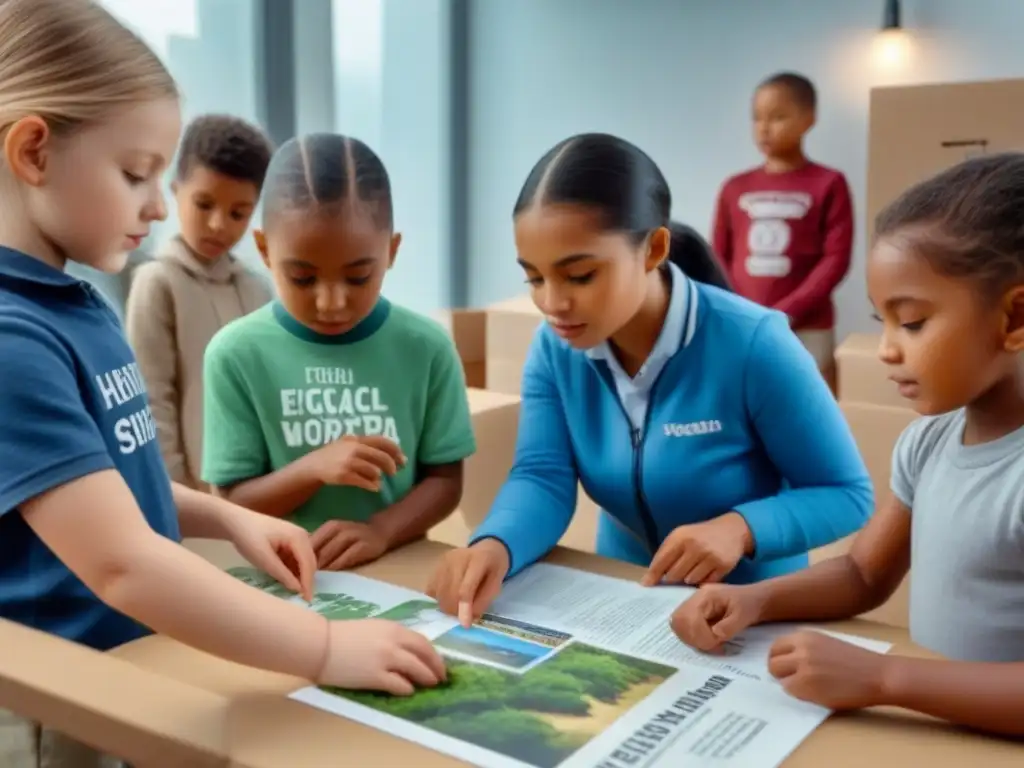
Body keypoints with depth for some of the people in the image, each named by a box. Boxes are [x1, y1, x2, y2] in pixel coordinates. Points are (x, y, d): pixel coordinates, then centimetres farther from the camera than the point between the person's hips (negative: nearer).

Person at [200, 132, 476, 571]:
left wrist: (380, 532, -16)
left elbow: (445, 480, 1)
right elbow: (232, 507, -2)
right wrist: (314, 468, -18)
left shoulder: (426, 347, -3)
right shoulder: (236, 354, -5)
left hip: (396, 571, 1)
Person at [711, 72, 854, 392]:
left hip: (805, 330, -3)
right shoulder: (735, 188, 9)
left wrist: (785, 313, -16)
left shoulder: (828, 184, -1)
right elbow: (718, 258, 9)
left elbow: (836, 259, -7)